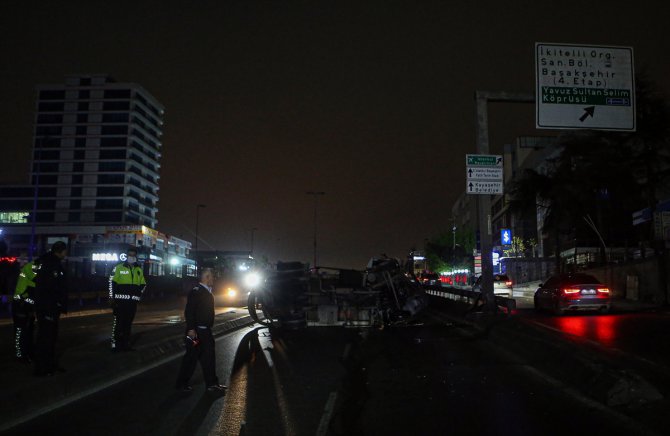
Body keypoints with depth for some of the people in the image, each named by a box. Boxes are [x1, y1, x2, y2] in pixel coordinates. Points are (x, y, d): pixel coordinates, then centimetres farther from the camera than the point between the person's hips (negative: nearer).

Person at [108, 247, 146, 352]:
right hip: (120, 301, -4)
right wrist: (112, 298, -6)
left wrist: (138, 296, 13)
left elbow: (143, 284, 23)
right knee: (118, 323, -4)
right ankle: (115, 344, 1)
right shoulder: (119, 268, 0)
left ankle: (126, 344, 14)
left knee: (128, 323, 9)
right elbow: (112, 282, -2)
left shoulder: (139, 270, 14)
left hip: (133, 302, 5)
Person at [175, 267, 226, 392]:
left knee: (209, 357, 12)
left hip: (206, 331, 9)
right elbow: (189, 312, -21)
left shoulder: (208, 292, 14)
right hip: (196, 331, -9)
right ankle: (182, 383, 13)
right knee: (191, 357, 0)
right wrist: (191, 329, -25)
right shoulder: (196, 291, -15)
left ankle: (212, 383, 19)